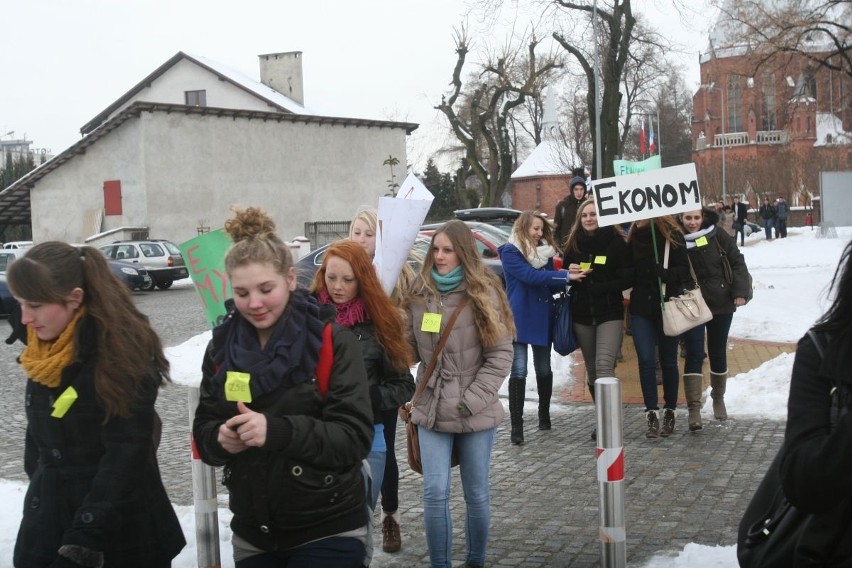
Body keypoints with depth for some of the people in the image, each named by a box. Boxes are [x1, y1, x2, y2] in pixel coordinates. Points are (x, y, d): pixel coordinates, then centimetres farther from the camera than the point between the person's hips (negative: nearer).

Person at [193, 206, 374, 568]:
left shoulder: (333, 342, -11)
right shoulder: (221, 348, 2)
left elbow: (355, 438, -16)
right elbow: (203, 432, 6)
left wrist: (278, 430, -30)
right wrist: (220, 438, -17)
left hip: (329, 530, -4)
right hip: (252, 532, 4)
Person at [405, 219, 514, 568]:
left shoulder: (484, 293, -5)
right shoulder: (419, 295, 3)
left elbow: (501, 355, -7)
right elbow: (410, 351, 9)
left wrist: (473, 399, -13)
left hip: (476, 412, -2)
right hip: (431, 409, 2)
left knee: (477, 493, 10)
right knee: (434, 492, -2)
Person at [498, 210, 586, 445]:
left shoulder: (545, 251, 11)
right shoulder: (510, 251, -7)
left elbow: (552, 285, 11)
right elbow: (530, 276, -21)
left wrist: (568, 276, -9)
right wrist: (565, 275, -23)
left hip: (543, 318, 6)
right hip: (519, 319, -5)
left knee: (543, 368, 13)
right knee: (519, 371, -9)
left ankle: (544, 415, 30)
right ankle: (516, 426, -7)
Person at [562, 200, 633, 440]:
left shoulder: (616, 242, -4)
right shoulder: (573, 245, 9)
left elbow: (627, 278, -7)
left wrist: (598, 287, -16)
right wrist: (571, 273, -7)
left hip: (610, 314, -5)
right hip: (582, 315, 5)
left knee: (604, 365, -18)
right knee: (592, 369, 9)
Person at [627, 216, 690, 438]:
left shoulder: (672, 235, -7)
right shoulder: (634, 237, 7)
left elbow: (684, 270, -11)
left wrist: (664, 273, -28)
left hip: (667, 308, -3)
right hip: (641, 307, 3)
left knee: (668, 360, 8)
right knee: (646, 360, -4)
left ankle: (669, 413, 20)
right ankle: (652, 415, -1)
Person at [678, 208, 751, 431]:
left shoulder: (717, 236, -4)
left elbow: (737, 262, 0)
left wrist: (740, 291, -8)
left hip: (721, 303, 2)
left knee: (718, 354, 13)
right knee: (694, 355, -10)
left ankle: (718, 399, 33)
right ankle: (694, 408, -10)